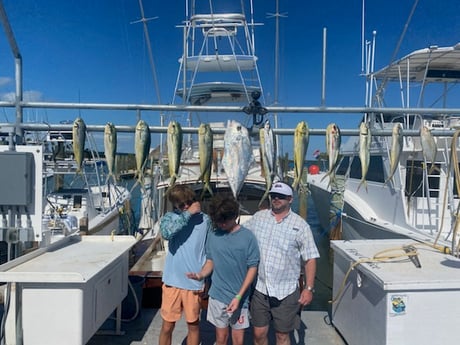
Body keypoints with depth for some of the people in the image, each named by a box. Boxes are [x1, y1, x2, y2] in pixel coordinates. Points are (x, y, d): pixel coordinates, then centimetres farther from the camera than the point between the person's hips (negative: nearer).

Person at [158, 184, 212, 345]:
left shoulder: (205, 220, -3)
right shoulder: (170, 216, -5)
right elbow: (166, 232, -28)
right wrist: (188, 214, -24)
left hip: (194, 282, 0)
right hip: (172, 281, 0)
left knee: (193, 325, 14)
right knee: (167, 326, 11)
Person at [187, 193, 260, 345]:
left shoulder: (248, 237, -11)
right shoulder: (213, 236, -1)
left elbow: (252, 268, -8)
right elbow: (210, 262, 7)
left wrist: (238, 296, -15)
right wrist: (200, 275, -15)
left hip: (239, 297, -2)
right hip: (217, 296, 2)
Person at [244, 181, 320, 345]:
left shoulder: (300, 225, -5)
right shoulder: (258, 217, 2)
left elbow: (310, 259, -4)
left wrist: (309, 288, -8)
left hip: (286, 291, -2)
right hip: (260, 288, 2)